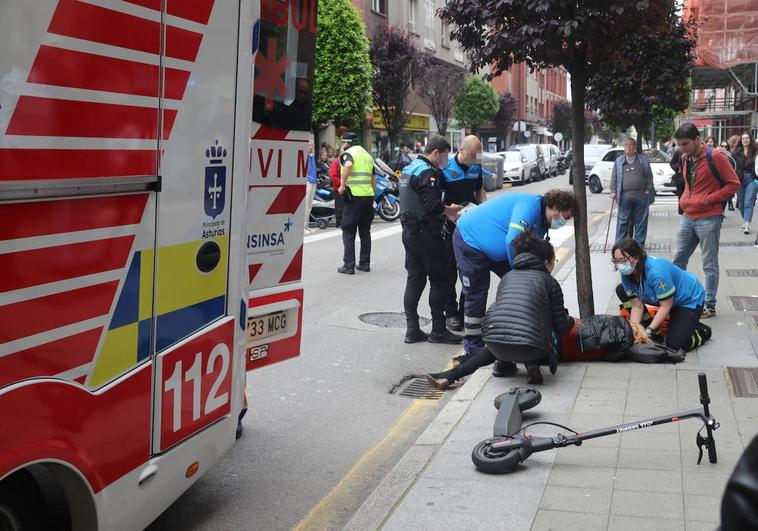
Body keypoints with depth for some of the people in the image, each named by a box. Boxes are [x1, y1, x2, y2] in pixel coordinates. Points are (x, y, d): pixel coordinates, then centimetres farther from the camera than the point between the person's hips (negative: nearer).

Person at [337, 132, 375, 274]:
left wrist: (342, 186, -20)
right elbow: (374, 178, 20)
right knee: (365, 232, 13)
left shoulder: (348, 153, -4)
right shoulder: (367, 155, 20)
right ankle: (365, 263, 16)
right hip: (368, 195, 7)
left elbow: (348, 165, -27)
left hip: (354, 195, -7)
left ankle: (349, 265, -3)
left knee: (348, 231, -1)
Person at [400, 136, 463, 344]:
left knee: (414, 280, 11)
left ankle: (412, 329, 12)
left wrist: (445, 212, 13)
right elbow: (433, 206, -25)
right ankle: (438, 330, 6)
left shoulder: (409, 168, 14)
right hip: (427, 234, -9)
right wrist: (449, 210, -6)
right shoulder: (427, 172, -17)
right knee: (439, 281, 1)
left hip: (409, 231, 9)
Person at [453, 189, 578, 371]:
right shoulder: (530, 206, -26)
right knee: (475, 296, -5)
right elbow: (513, 241, -35)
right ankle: (473, 350, 7)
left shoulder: (541, 222, 6)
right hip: (470, 240, -10)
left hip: (495, 251, 10)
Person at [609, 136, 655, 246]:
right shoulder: (619, 161, 10)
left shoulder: (644, 160, 8)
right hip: (624, 196, 0)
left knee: (640, 222, 5)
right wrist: (613, 191, -1)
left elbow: (649, 177, 6)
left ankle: (639, 244, 14)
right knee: (622, 221, 1)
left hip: (641, 196, 0)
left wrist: (648, 191, -2)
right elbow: (614, 177, 9)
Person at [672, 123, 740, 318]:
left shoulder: (715, 157, -14)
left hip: (708, 219, -7)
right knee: (678, 260, 11)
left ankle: (710, 305, 11)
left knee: (709, 265, 2)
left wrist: (709, 199, -16)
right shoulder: (685, 158, 8)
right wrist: (684, 199, 8)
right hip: (688, 217, 7)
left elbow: (734, 183, -11)